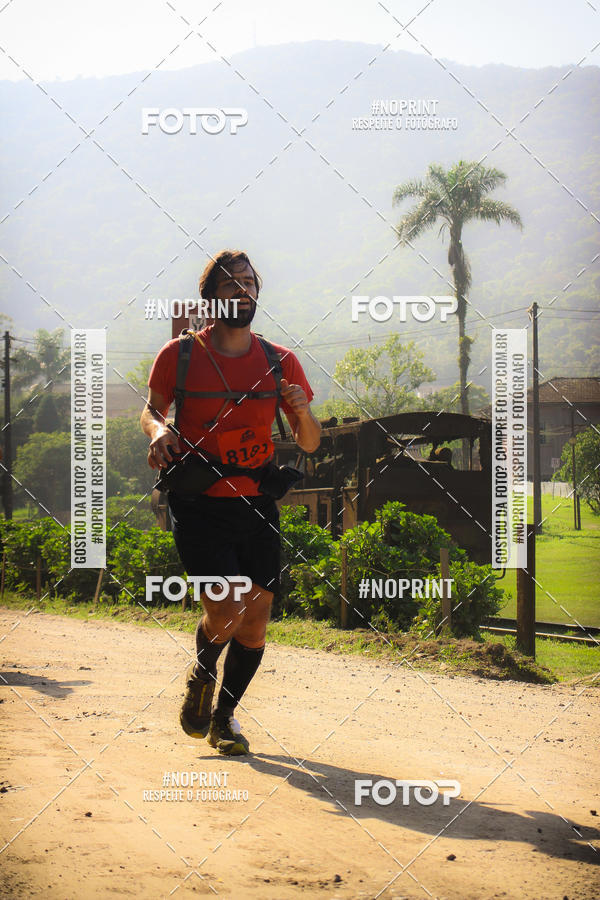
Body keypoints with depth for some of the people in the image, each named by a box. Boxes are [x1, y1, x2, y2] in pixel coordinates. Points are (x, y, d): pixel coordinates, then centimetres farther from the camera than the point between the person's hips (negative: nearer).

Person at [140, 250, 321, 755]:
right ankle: (202, 676, 18)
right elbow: (152, 409, 12)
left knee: (255, 623, 2)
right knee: (226, 611, -16)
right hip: (199, 505, -3)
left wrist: (302, 413, -14)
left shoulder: (280, 362, 5)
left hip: (257, 505, 3)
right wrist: (158, 432, -11)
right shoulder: (180, 355, -1)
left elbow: (310, 445, 8)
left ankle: (224, 716, 24)